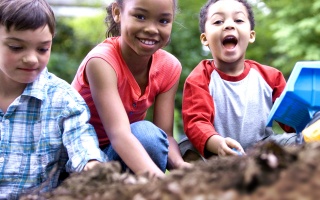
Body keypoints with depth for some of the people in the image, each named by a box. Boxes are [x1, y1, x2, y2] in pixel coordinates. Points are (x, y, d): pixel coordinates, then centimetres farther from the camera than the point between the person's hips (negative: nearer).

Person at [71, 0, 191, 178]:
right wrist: (157, 177, -55)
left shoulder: (169, 67, -9)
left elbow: (164, 136, -15)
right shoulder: (102, 60, -27)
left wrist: (180, 164, -37)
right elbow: (119, 134, -39)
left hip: (129, 153, 6)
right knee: (145, 133, -33)